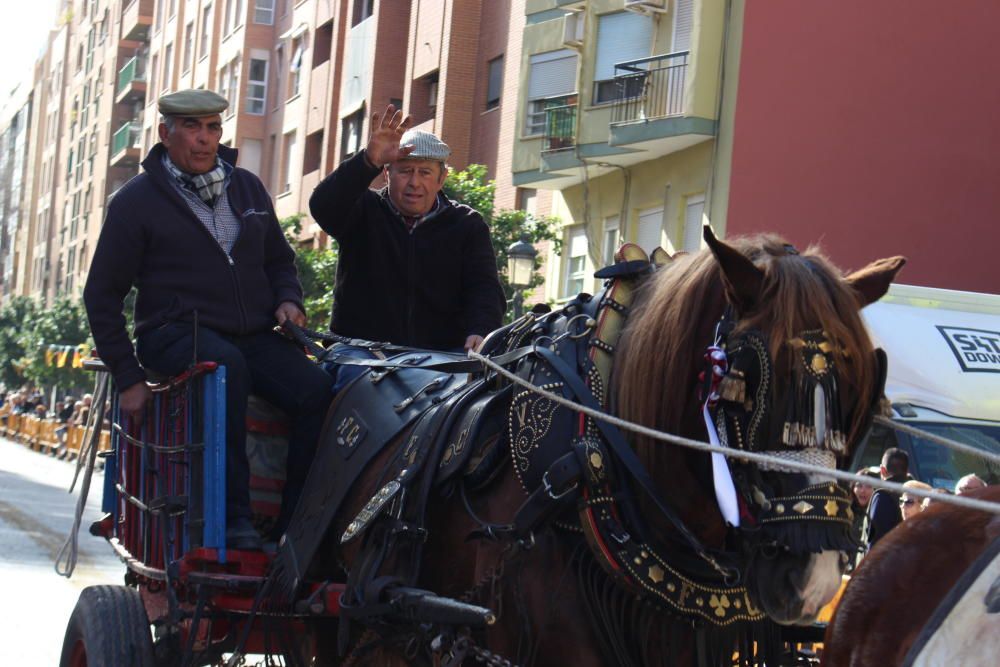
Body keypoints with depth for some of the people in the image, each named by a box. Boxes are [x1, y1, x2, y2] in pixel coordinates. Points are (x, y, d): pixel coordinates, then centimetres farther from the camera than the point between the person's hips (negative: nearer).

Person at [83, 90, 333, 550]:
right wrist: (128, 377, -3)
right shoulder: (137, 201, 3)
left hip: (252, 337, 5)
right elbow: (102, 295, 4)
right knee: (226, 365, -40)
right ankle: (233, 517, -40)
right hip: (176, 335, -4)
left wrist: (287, 300, 6)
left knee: (316, 389, -25)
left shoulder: (248, 188, 16)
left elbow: (279, 260, 30)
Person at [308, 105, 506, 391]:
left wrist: (479, 332, -22)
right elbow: (323, 205, -13)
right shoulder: (365, 212, 9)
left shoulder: (467, 225, 12)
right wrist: (369, 160, -29)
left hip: (442, 353, 1)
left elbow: (484, 288, 1)